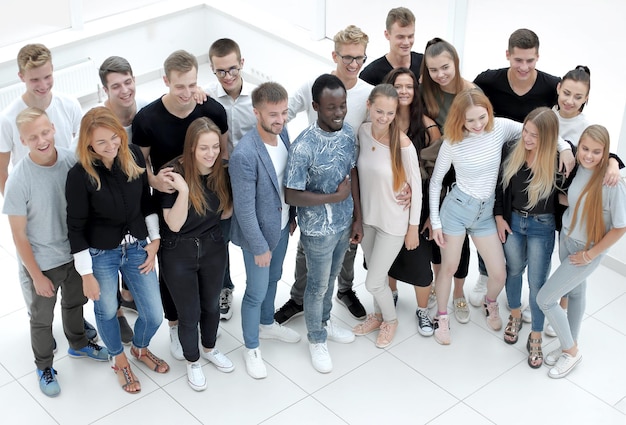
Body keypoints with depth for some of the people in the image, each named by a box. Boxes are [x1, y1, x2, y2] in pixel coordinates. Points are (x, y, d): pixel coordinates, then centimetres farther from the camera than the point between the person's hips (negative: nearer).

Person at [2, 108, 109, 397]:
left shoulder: (71, 160, -17)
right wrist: (36, 275, -13)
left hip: (75, 252, 4)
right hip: (44, 262, -4)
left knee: (75, 303, 28)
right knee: (42, 318, 18)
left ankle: (78, 344, 55)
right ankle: (44, 367, 42)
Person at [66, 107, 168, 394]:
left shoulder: (133, 155, -11)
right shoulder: (80, 175, -22)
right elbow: (76, 228, -14)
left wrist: (155, 240, 3)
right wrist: (86, 274, -11)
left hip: (137, 248, 4)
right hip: (100, 254, -3)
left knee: (154, 316, 10)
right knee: (107, 311, 19)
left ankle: (140, 349, 45)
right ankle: (118, 360, 48)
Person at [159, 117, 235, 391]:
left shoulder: (222, 173, -9)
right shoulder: (175, 174, -23)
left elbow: (225, 212, 3)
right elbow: (174, 224, -22)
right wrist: (183, 191, -38)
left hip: (213, 248, 5)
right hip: (179, 253, -4)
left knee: (211, 305, 23)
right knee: (189, 314, 9)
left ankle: (209, 349, 50)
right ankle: (192, 361, 35)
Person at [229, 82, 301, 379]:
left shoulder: (282, 133, -9)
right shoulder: (244, 155, -33)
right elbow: (244, 208, -26)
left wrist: (292, 216, 13)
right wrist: (259, 247, -19)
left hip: (281, 226, 7)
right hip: (258, 233, -7)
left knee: (273, 280, 27)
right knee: (257, 292, 11)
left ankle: (267, 325, 52)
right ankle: (251, 349, 32)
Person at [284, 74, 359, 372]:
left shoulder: (348, 133, -8)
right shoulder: (304, 146, -28)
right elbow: (291, 196, -25)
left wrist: (357, 217, 6)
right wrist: (335, 197, -21)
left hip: (343, 223, 6)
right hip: (318, 230, -6)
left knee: (331, 278, 27)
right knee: (318, 285, 14)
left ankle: (325, 322, 50)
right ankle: (316, 339, 36)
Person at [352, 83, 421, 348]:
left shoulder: (403, 144, -25)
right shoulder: (363, 132, -9)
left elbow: (416, 187, -14)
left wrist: (414, 228, -7)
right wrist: (358, 216, 11)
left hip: (393, 223, -5)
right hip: (368, 217, 5)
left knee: (373, 282, 3)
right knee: (376, 274, 21)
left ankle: (391, 319, 33)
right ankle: (379, 315, 48)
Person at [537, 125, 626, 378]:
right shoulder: (578, 168, -10)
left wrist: (590, 255, -14)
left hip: (587, 251, -6)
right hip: (566, 240, 6)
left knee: (544, 299, -3)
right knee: (575, 293, 24)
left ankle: (571, 351, 19)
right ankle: (570, 346, 44)